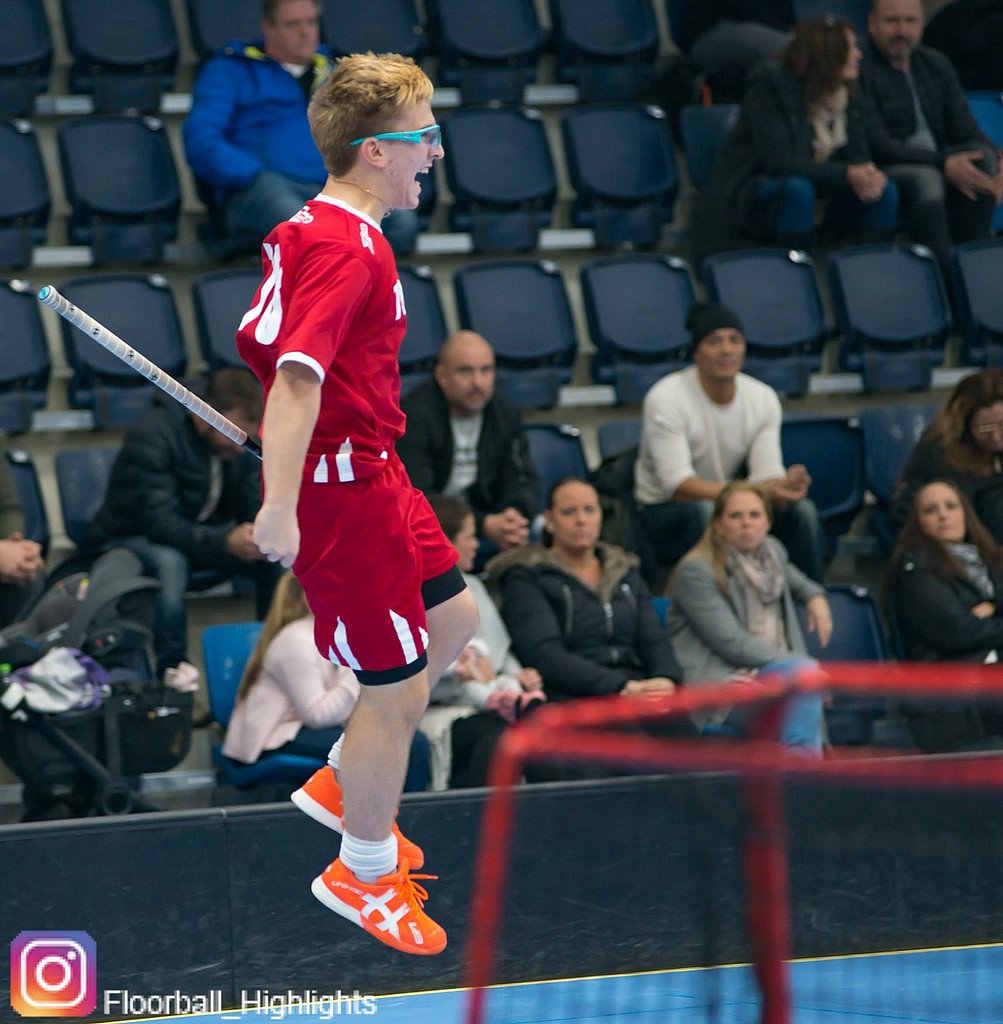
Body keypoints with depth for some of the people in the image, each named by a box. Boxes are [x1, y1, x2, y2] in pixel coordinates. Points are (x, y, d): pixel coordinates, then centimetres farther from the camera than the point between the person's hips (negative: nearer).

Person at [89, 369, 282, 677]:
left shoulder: (244, 440, -7)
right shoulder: (151, 437, -28)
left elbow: (256, 509, -5)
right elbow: (158, 523, -34)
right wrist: (225, 542, -47)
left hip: (203, 535, 6)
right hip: (132, 539, -6)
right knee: (169, 562, -40)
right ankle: (172, 671, -28)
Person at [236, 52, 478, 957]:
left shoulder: (312, 230, 9)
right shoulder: (345, 249, -22)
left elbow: (264, 344, 18)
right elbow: (297, 374, -32)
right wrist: (282, 507, -37)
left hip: (372, 471, 10)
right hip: (342, 490, -10)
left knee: (453, 622, 23)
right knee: (397, 687, 1)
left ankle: (342, 784, 34)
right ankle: (364, 874, 19)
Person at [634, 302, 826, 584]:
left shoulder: (763, 398, -3)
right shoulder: (666, 399, -20)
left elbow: (766, 474, -8)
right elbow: (678, 485, -27)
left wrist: (785, 486, -36)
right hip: (664, 508, -5)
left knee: (802, 510, -21)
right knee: (706, 512, -39)